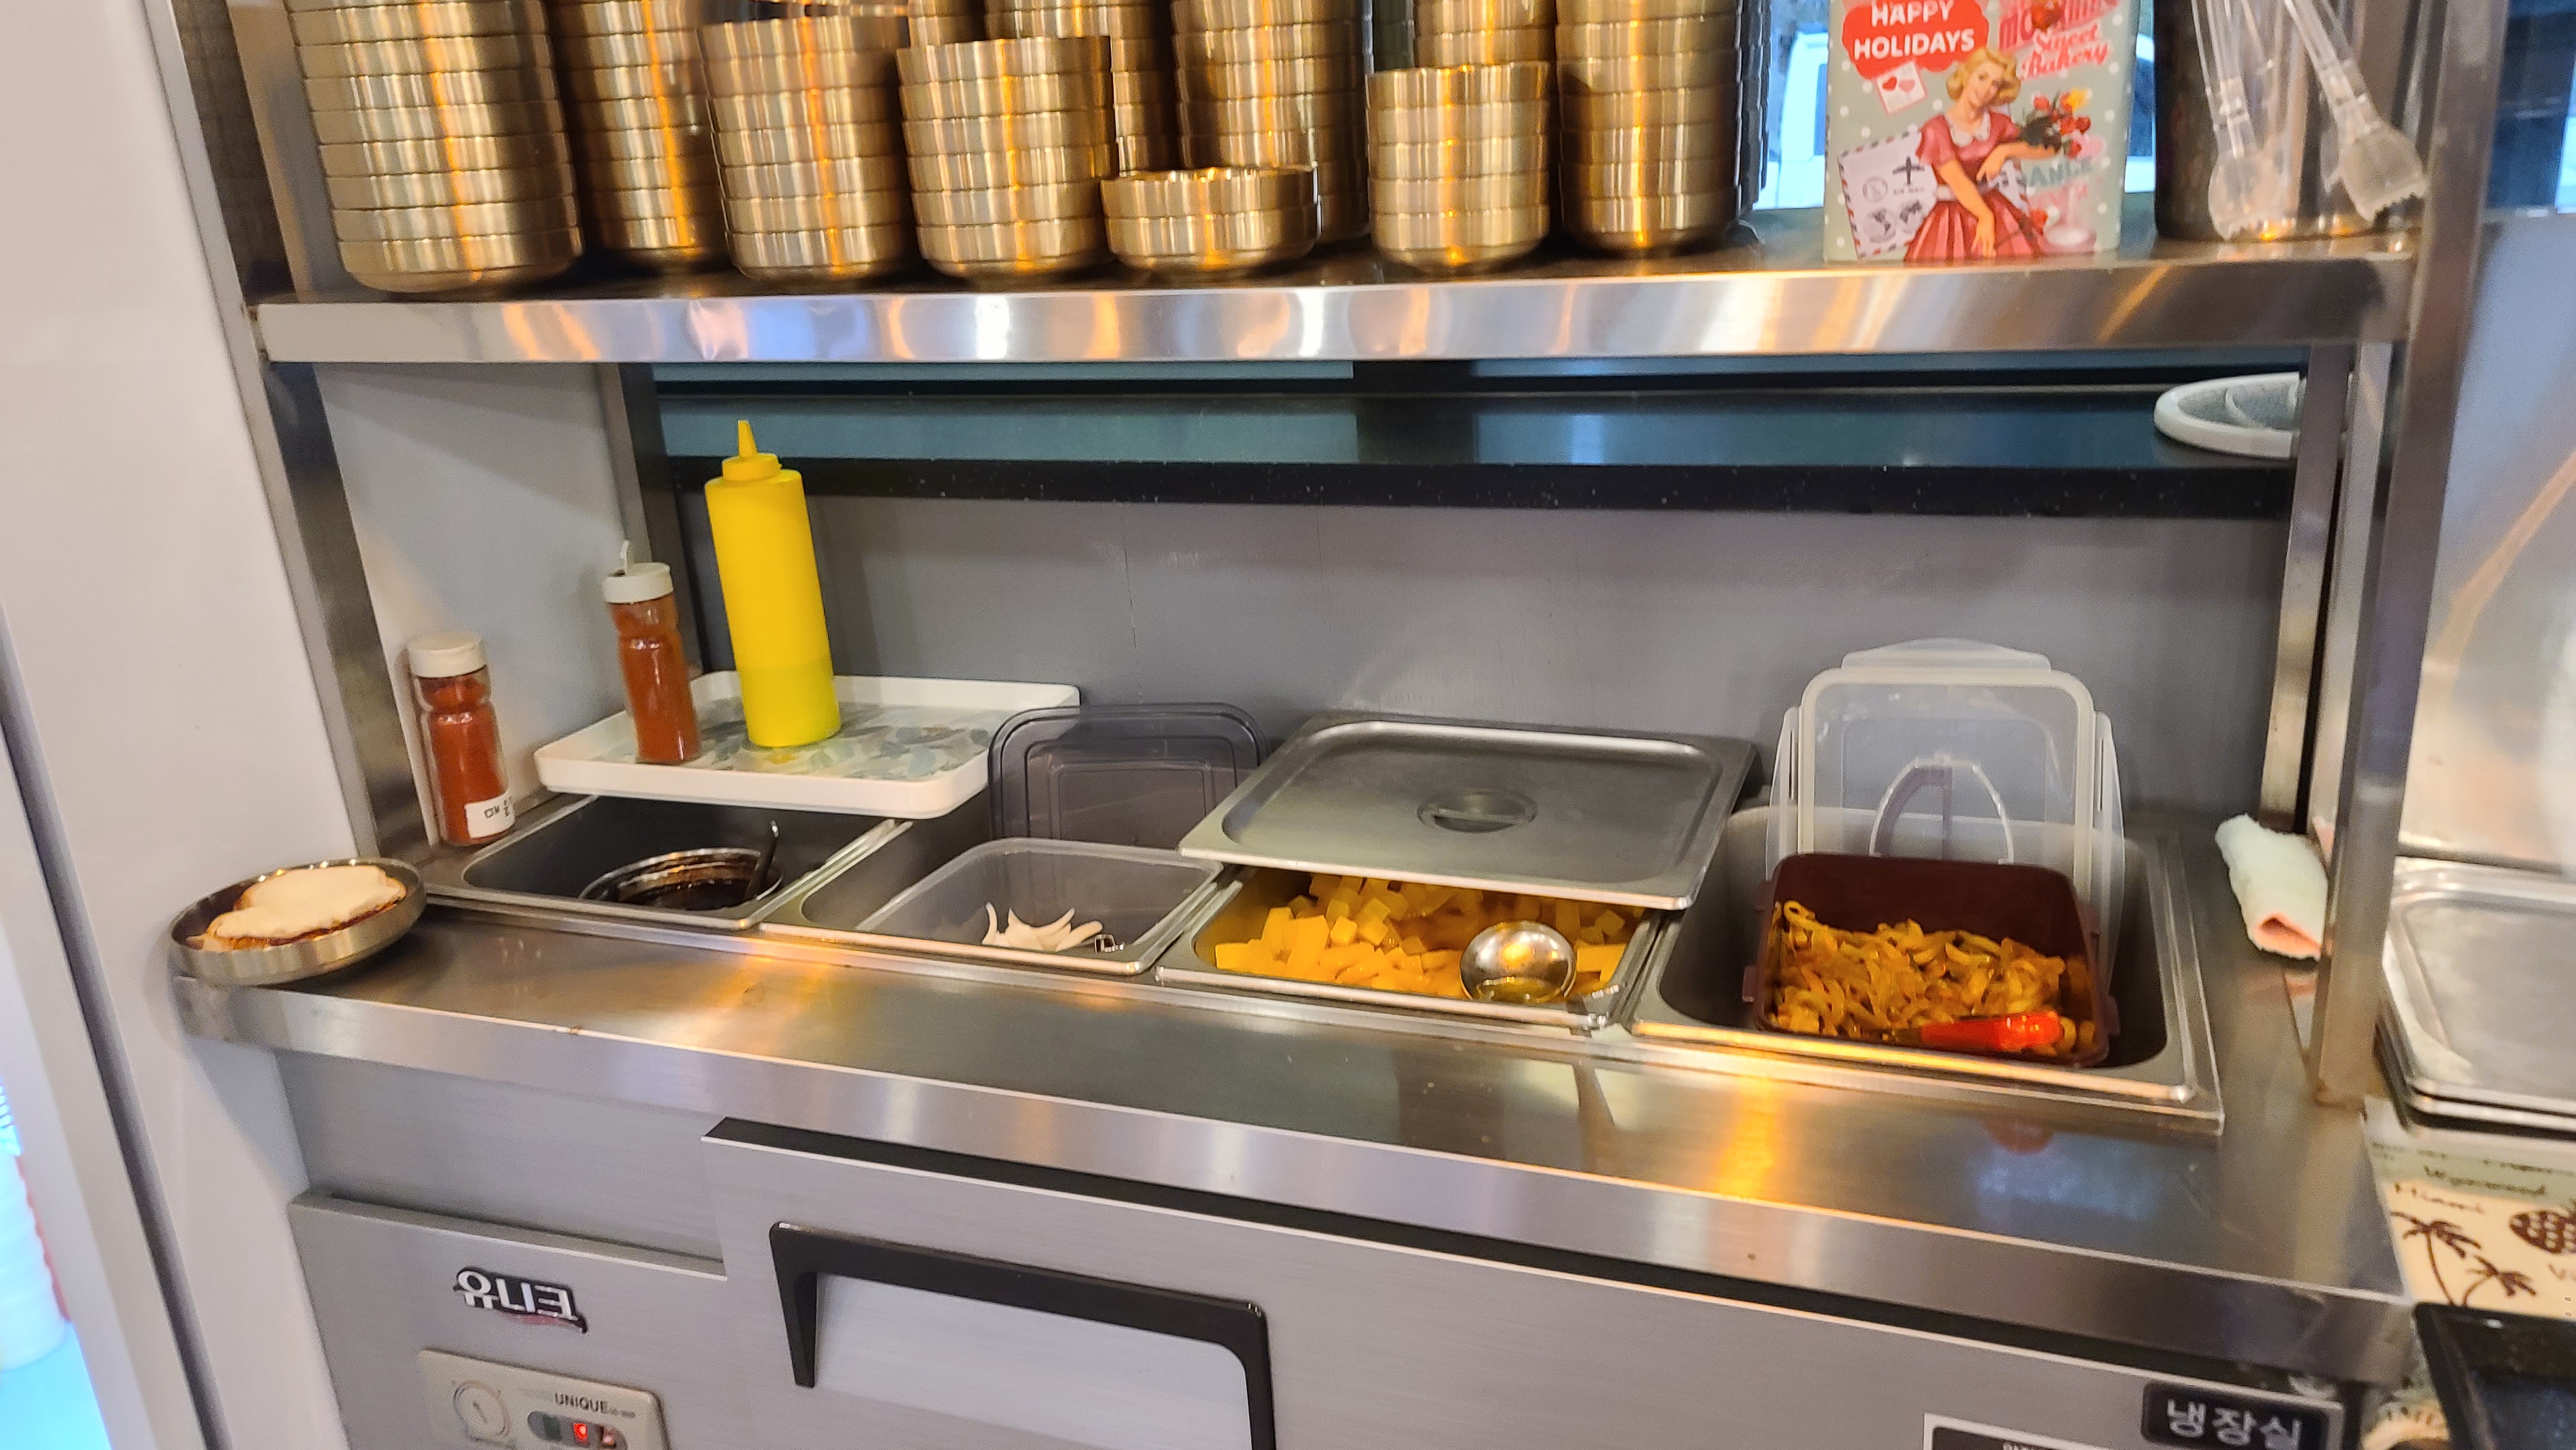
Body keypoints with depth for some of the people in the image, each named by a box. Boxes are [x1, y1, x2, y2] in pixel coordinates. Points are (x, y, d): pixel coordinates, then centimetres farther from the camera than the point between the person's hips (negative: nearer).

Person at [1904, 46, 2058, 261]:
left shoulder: (1997, 123, 4)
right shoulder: (1936, 128, -10)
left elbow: (2046, 148, 3)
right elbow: (1957, 180, -22)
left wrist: (2005, 151, -15)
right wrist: (1985, 217, -36)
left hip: (1993, 209, 4)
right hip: (1952, 217, -4)